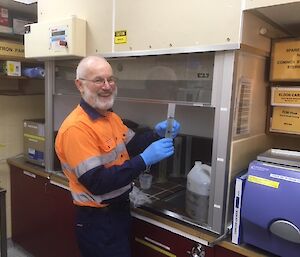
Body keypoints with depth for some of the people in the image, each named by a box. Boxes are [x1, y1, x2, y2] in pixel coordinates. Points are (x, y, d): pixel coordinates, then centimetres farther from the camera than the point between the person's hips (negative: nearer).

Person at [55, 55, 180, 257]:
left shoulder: (111, 117, 5)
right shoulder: (76, 128, -26)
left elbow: (130, 146, 10)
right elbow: (97, 183, -29)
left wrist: (157, 133, -8)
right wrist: (145, 160, -32)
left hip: (120, 209, 9)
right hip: (98, 220, -9)